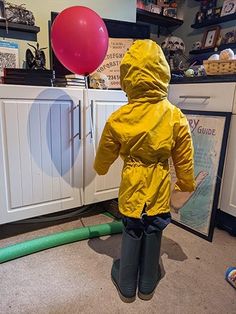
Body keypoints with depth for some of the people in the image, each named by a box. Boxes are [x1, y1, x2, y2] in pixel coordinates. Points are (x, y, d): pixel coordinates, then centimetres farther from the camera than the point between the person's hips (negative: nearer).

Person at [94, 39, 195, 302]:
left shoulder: (118, 118, -14)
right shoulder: (176, 117, -12)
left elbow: (104, 157, 0)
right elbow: (184, 160, -3)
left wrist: (100, 168, 22)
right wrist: (186, 184, 14)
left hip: (132, 188, 0)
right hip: (160, 189, 1)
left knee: (131, 234, 18)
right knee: (153, 235, 18)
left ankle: (126, 287, 38)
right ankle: (147, 286, 41)